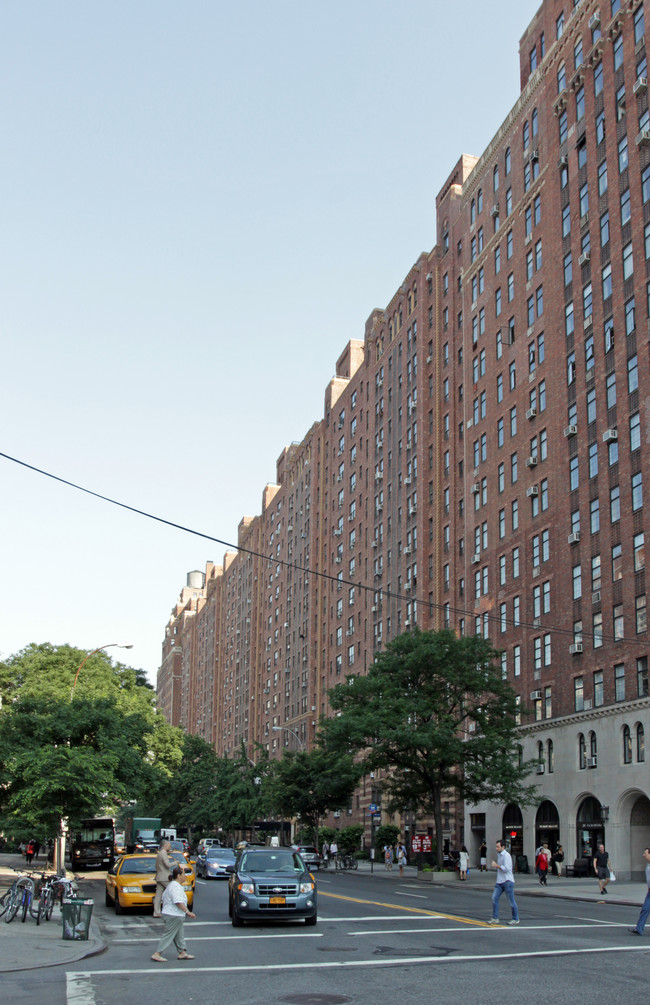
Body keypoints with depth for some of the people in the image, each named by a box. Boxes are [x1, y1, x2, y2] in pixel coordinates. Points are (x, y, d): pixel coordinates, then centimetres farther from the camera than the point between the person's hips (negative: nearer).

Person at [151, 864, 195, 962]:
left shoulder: (171, 885, 14)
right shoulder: (176, 887, -20)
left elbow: (164, 898, 23)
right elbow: (179, 902, -28)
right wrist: (187, 912, -28)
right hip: (174, 915, -11)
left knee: (179, 935, 16)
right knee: (168, 935, -6)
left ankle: (182, 952, 23)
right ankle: (157, 954, -5)